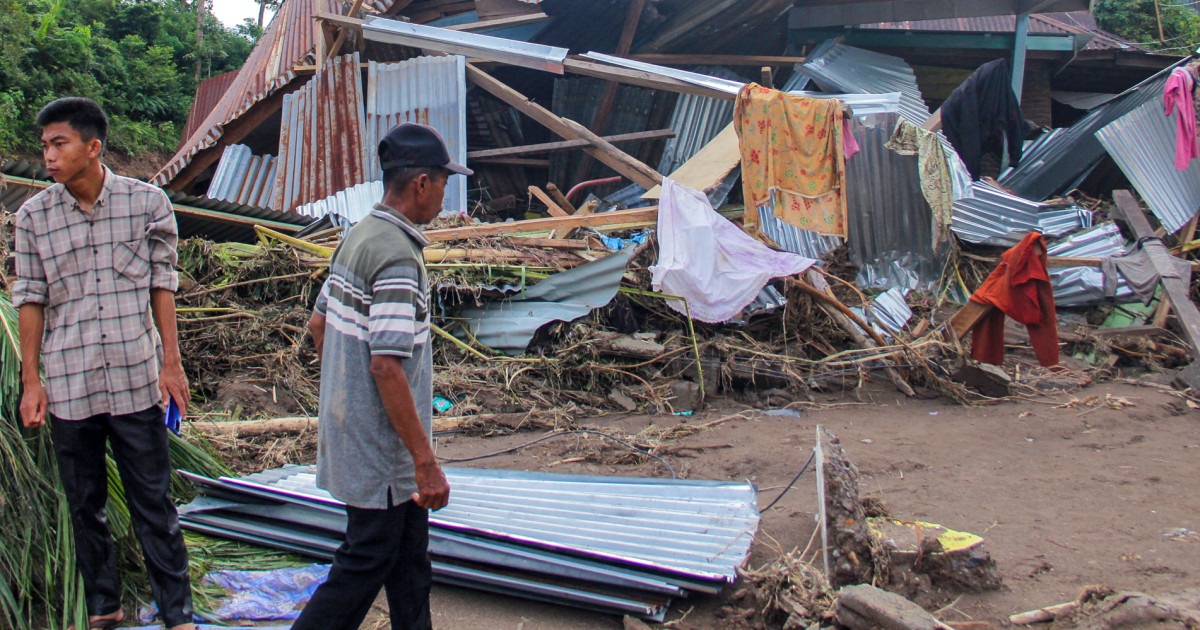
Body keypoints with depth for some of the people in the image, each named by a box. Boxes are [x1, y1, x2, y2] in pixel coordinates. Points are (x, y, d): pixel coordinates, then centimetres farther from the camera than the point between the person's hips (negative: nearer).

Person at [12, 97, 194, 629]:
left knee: (152, 503, 4)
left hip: (136, 380, -2)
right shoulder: (33, 216, 1)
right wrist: (30, 381, 2)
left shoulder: (147, 202, -2)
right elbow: (30, 298, 5)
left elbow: (162, 283, 3)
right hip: (67, 385, 2)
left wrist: (171, 363, 1)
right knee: (84, 506, 12)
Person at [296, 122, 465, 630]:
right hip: (381, 447, -10)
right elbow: (387, 366, -27)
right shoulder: (396, 256, -22)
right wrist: (426, 461, -23)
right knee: (365, 565, 2)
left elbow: (318, 325, 16)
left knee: (409, 557, 18)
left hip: (350, 428, 10)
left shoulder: (357, 237, 7)